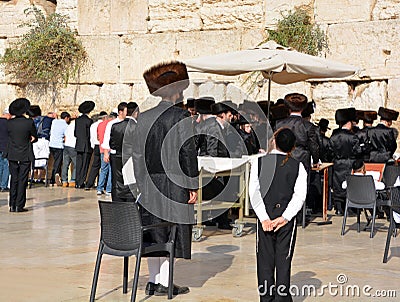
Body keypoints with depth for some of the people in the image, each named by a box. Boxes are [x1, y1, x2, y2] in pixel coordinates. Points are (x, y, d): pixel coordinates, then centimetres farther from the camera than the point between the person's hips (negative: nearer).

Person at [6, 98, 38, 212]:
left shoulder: (9, 123, -1)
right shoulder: (29, 122, -12)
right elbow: (34, 137, -1)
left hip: (12, 155, 3)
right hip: (25, 155, -3)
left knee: (14, 179, 10)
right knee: (22, 180, 1)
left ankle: (12, 205, 9)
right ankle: (19, 205, -1)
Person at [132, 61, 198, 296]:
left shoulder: (144, 118, 7)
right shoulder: (182, 117, -10)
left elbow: (138, 153, 9)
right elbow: (188, 152, -11)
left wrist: (142, 183, 16)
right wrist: (193, 186, -6)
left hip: (150, 187, 6)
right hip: (174, 185, -5)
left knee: (153, 233, 12)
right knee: (170, 235, 1)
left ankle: (153, 280, 17)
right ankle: (164, 283, 4)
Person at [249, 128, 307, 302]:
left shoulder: (259, 162, -1)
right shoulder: (298, 166, 0)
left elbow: (254, 193, -8)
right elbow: (300, 196, -10)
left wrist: (264, 218, -10)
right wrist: (285, 217, -12)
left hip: (264, 218, 0)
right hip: (286, 219, 0)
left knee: (265, 261, 7)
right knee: (283, 260, 5)